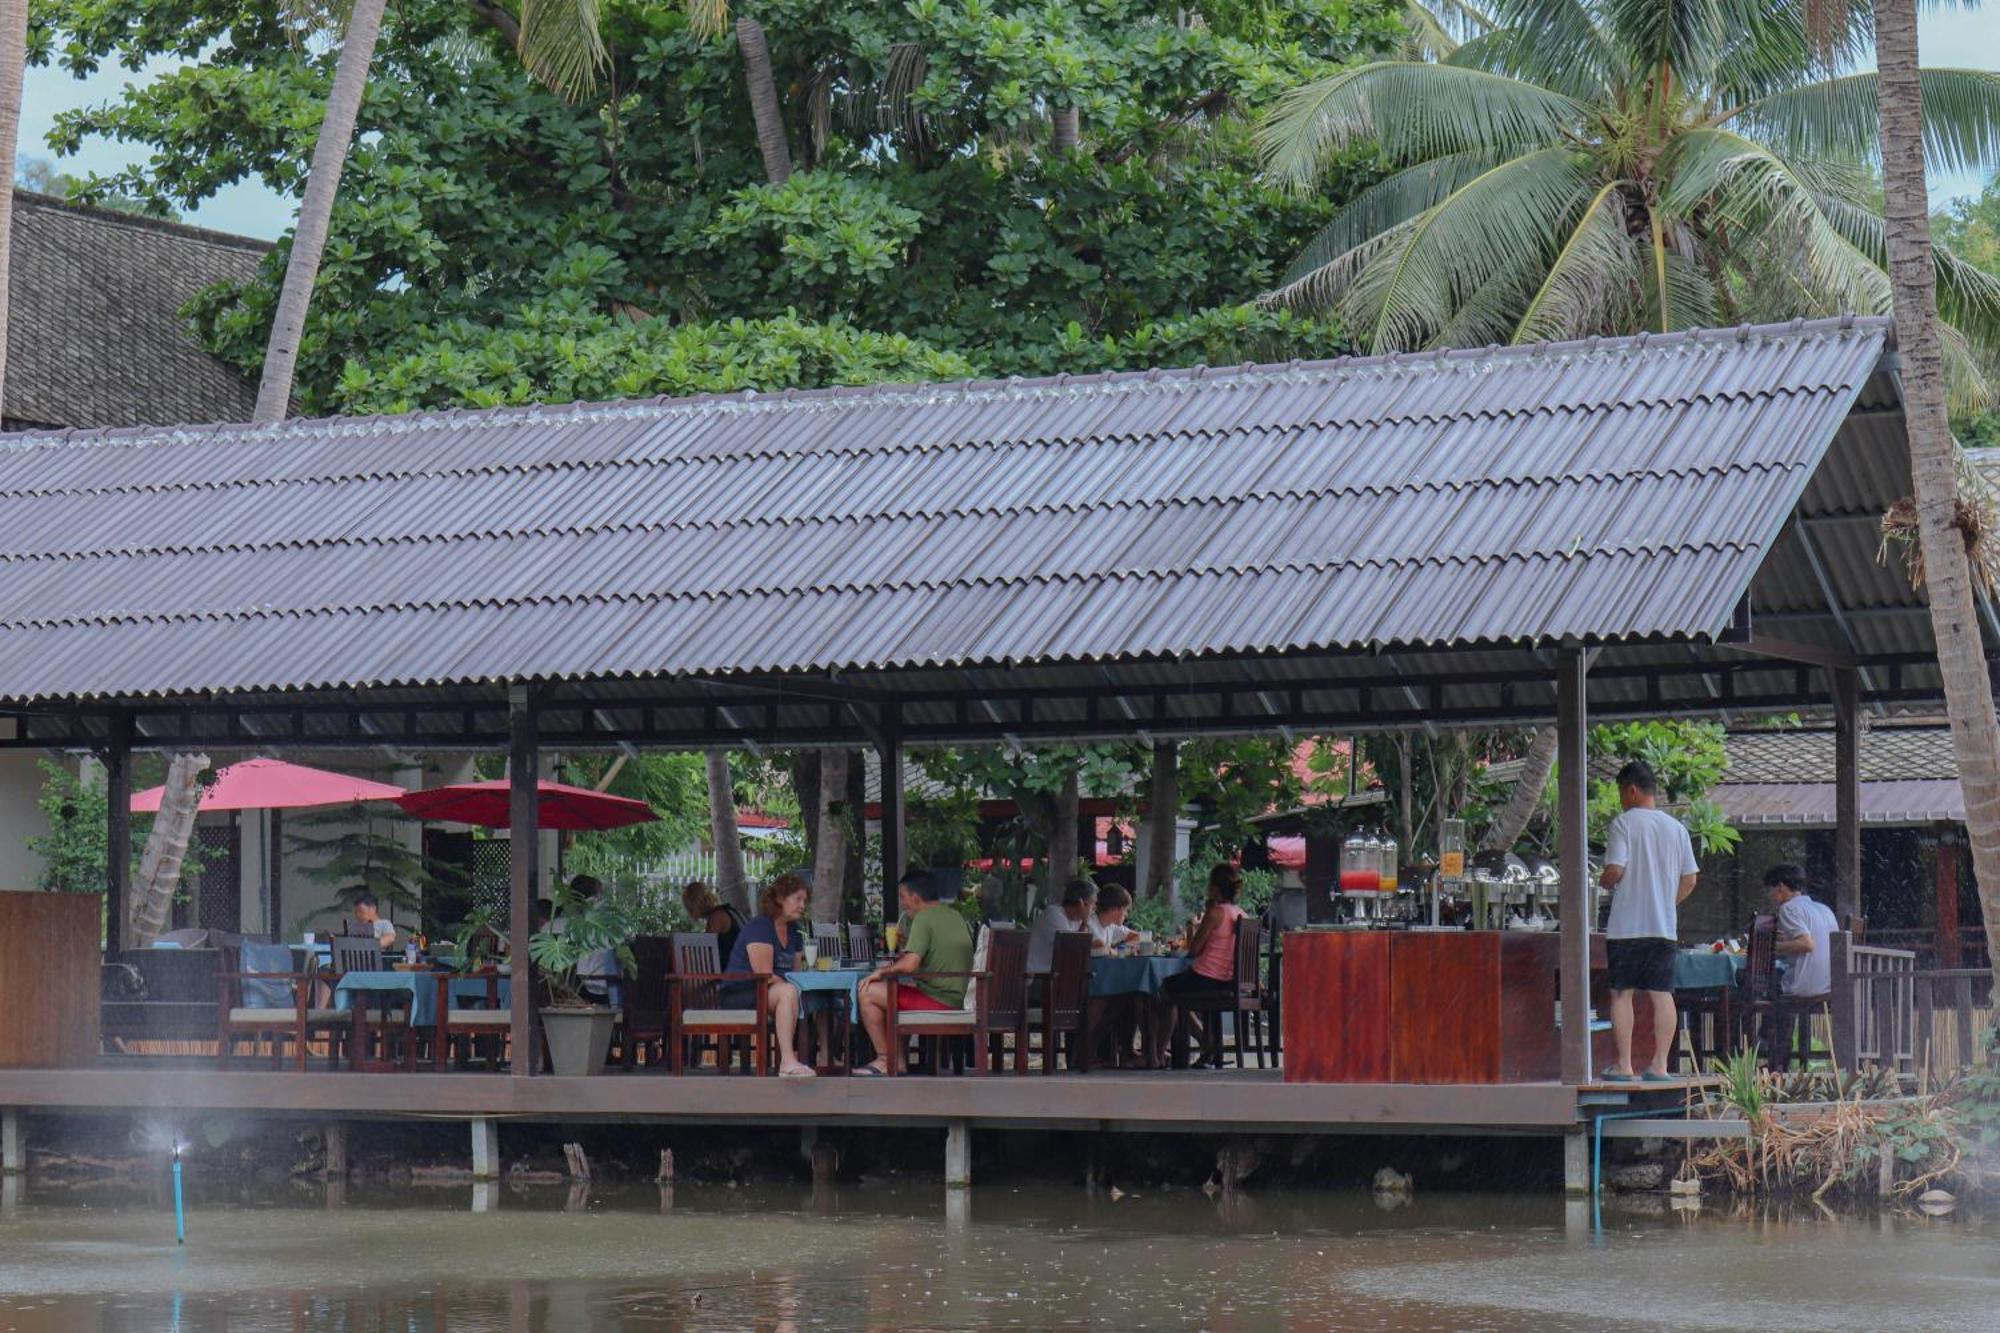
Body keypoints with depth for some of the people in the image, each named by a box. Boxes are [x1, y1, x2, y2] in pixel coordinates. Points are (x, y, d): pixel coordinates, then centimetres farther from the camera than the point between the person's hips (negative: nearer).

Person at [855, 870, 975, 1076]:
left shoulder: (924, 918, -13)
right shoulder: (955, 916, 15)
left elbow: (909, 965, -23)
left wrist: (882, 972, -7)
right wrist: (910, 945, 24)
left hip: (938, 1001, -10)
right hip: (958, 1000, 10)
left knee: (868, 993, -5)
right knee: (896, 991, 29)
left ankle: (884, 1060, 2)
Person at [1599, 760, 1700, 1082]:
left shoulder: (1624, 824, -7)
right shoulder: (1676, 827, 10)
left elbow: (1615, 871, -15)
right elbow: (1690, 879, 10)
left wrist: (1603, 881, 6)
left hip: (1627, 925, -5)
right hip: (1665, 925, 5)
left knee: (1621, 994, 1)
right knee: (1662, 994, 5)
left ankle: (1624, 1065, -2)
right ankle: (1659, 1064, 3)